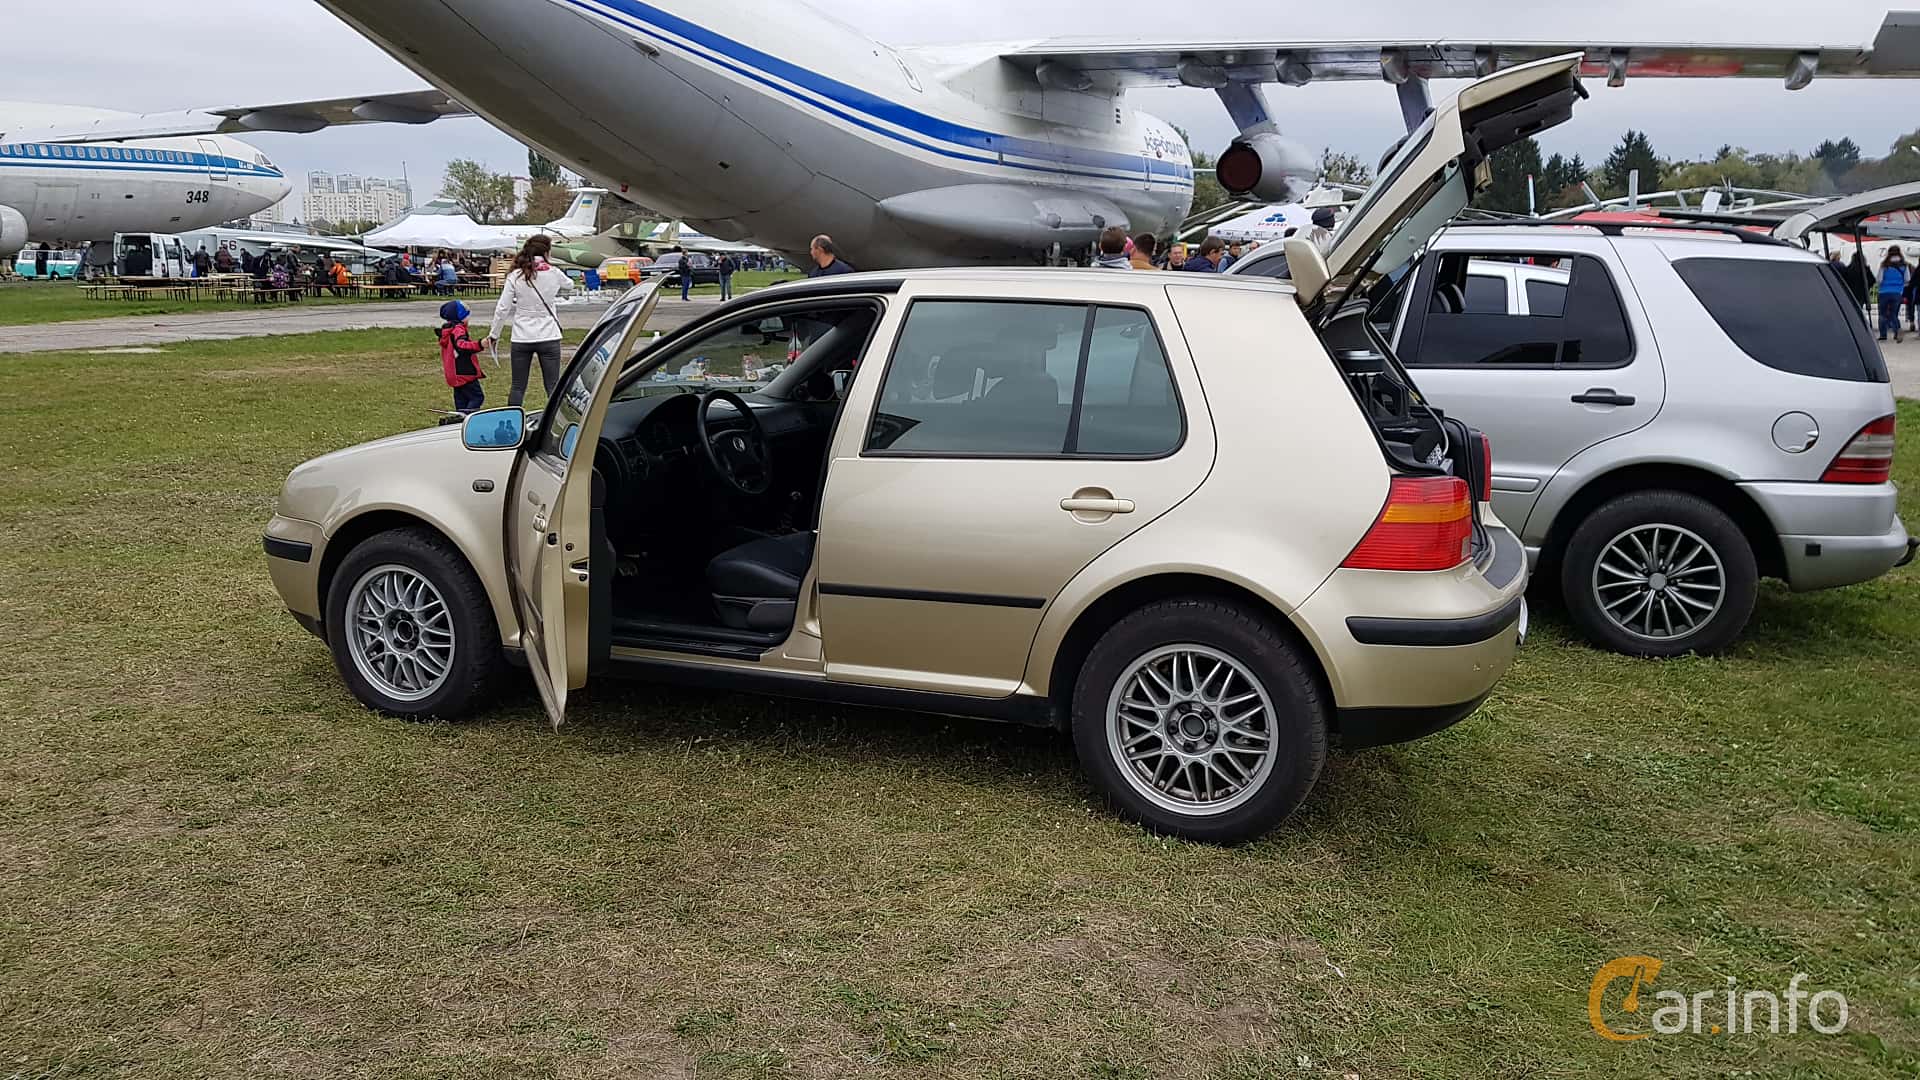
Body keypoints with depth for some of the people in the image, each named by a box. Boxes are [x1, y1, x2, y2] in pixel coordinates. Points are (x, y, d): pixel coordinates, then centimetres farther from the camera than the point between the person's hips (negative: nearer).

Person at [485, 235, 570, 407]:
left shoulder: (515, 276, -4)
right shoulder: (553, 273, -3)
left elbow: (502, 309, -3)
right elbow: (568, 284, 21)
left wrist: (493, 335, 7)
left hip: (521, 338, 1)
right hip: (548, 337, -1)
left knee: (518, 387, 9)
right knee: (553, 386, 3)